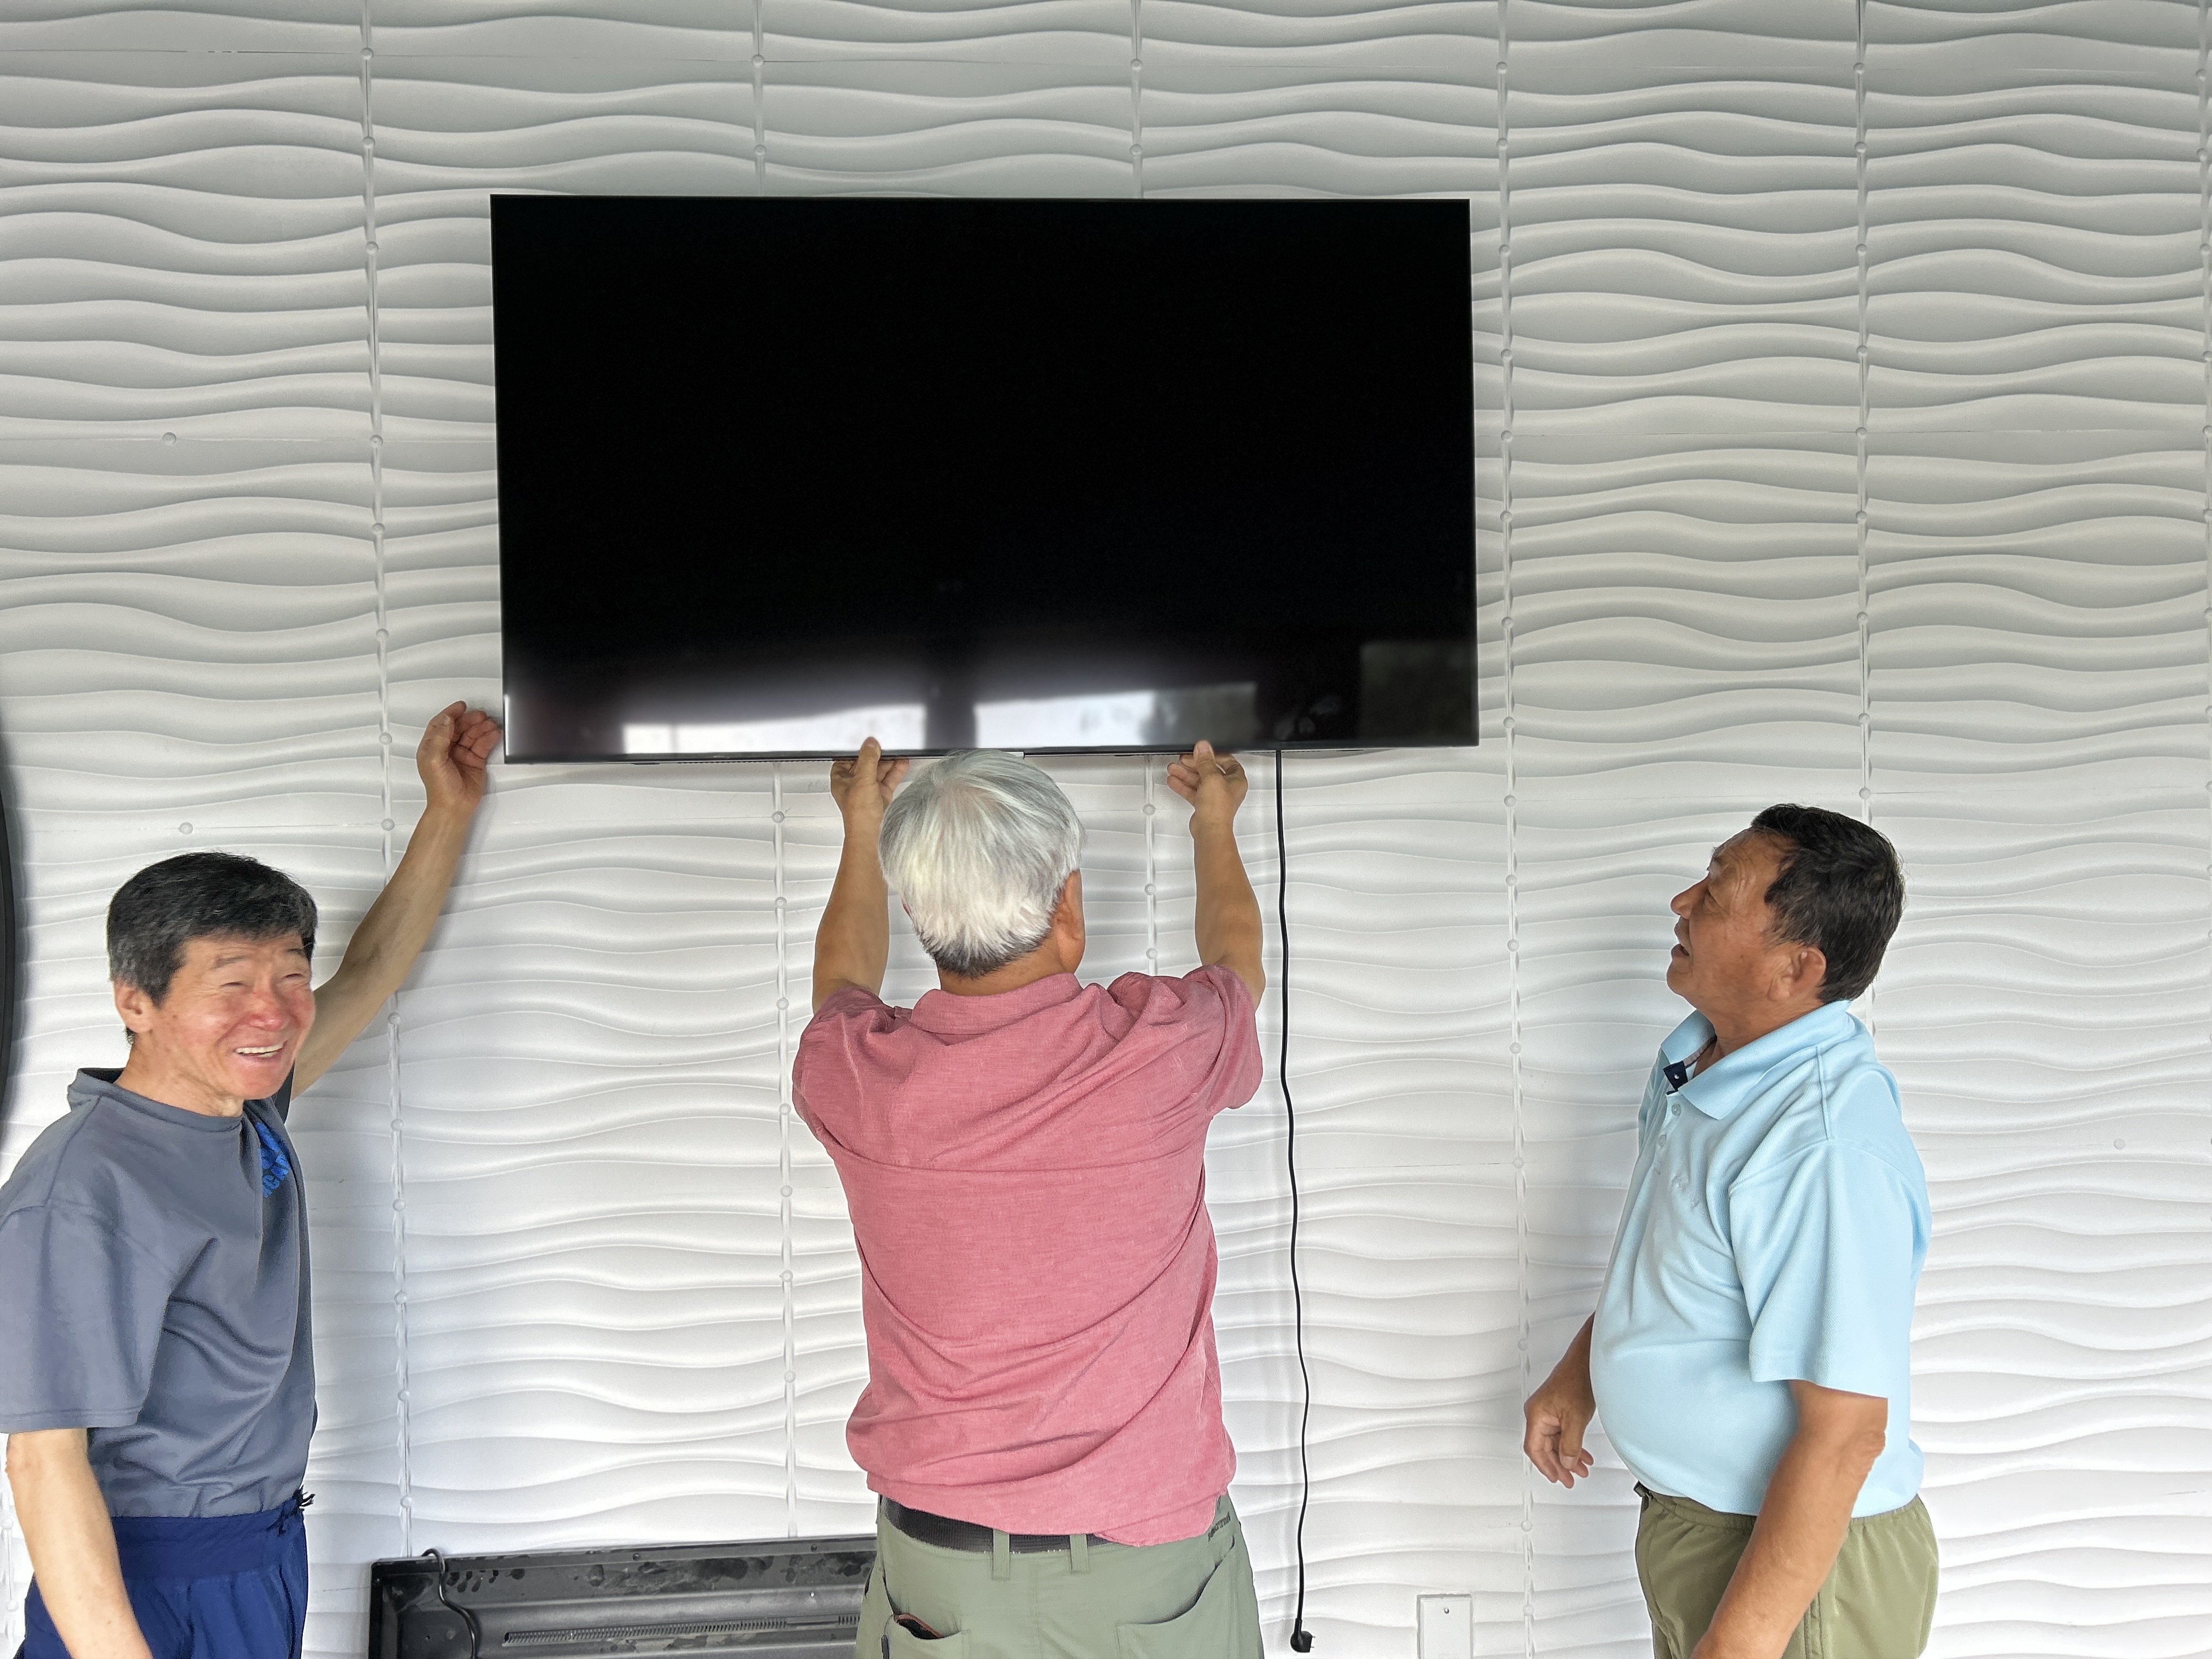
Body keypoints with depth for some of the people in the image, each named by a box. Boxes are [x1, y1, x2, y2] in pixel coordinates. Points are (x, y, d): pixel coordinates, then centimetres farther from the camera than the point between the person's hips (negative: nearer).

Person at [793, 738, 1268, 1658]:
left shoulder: (856, 1078, -14)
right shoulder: (1161, 1050, -18)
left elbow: (845, 977, 14)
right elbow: (1237, 959, 9)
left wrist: (863, 830, 30)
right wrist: (1214, 824, 28)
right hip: (1150, 1552, -1)